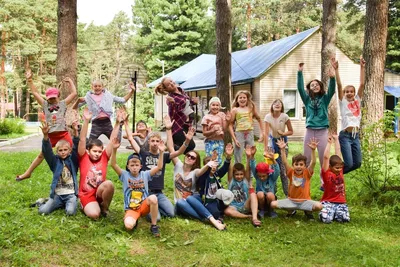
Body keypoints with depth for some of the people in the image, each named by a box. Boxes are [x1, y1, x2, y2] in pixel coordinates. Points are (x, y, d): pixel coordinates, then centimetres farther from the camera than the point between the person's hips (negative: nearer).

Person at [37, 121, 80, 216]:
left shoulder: (73, 160, 4)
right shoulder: (55, 161, 5)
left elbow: (77, 148, -10)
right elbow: (47, 151, -9)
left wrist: (75, 133, -25)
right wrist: (45, 135, -27)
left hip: (71, 194, -1)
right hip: (57, 194, 1)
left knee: (70, 211, -27)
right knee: (42, 211, -16)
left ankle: (68, 204, 9)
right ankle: (60, 204, 13)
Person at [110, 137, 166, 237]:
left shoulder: (145, 174, 3)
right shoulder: (124, 175, 0)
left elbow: (159, 167, -7)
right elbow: (113, 165, -14)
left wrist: (161, 152, -21)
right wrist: (114, 150, -30)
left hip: (144, 206, 1)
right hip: (131, 209, -1)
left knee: (153, 198, -34)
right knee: (129, 225, -34)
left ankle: (154, 226, -17)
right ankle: (134, 219, 7)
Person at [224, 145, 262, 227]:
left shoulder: (246, 180, 4)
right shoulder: (231, 181, 3)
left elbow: (248, 169, -14)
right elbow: (229, 169, -14)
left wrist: (248, 157, -32)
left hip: (245, 206, 1)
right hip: (234, 207, -1)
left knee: (253, 194, -29)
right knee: (227, 211, -35)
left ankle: (254, 218, -40)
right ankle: (249, 216, -27)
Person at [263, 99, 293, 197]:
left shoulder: (285, 116, -15)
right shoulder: (268, 117, -17)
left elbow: (291, 131, -5)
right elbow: (266, 134, -24)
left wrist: (283, 133, -26)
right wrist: (265, 150, -30)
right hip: (272, 141, 0)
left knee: (282, 167, -3)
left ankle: (287, 193, 8)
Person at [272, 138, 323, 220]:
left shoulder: (307, 173, -5)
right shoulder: (291, 173, -3)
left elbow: (313, 163, -20)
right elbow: (285, 162, -16)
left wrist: (313, 150, -35)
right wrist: (282, 149, -29)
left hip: (305, 201, -2)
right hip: (291, 200, 2)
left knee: (319, 206, -30)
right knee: (273, 204, -17)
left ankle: (308, 211, 7)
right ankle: (291, 210, 12)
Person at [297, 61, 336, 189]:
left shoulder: (325, 99, 7)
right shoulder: (307, 99, 8)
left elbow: (332, 90, -10)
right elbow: (300, 88, -5)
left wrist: (332, 77, -28)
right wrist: (300, 72, -16)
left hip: (322, 131, -1)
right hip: (310, 131, 1)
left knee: (323, 159, 3)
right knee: (306, 159, 5)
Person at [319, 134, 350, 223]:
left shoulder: (340, 171, 7)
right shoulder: (326, 173, -6)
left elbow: (338, 153, 9)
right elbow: (326, 157, -13)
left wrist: (336, 140, 11)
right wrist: (329, 143, -7)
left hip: (341, 202, 4)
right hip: (328, 202, -4)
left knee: (345, 219, -21)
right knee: (326, 219, -26)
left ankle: (334, 213, 11)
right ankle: (326, 212, 8)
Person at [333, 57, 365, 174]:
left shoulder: (357, 100, 11)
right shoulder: (343, 102, 1)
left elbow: (362, 84, 5)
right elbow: (339, 85, -8)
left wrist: (362, 67, 2)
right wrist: (336, 70, -15)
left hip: (356, 135, 5)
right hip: (345, 135, -5)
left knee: (357, 163, 7)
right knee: (349, 164, -10)